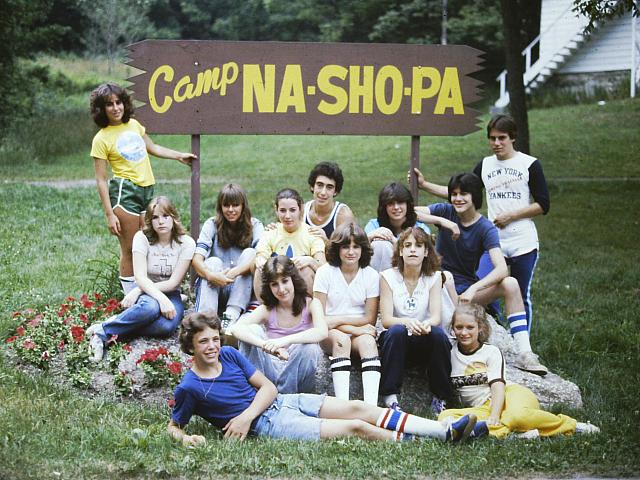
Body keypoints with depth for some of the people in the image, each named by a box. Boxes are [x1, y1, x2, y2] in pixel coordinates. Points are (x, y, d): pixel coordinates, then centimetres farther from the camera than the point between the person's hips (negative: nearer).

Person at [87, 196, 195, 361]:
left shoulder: (186, 243, -6)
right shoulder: (142, 238, -7)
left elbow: (173, 282, -11)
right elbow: (140, 277, -17)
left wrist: (138, 291, -19)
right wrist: (161, 298, -34)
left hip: (171, 295, 1)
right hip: (147, 293, -1)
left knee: (167, 325, -36)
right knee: (150, 307, -41)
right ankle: (102, 331, -28)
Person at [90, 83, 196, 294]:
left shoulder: (134, 124, 11)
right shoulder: (101, 139, -6)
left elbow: (152, 148, 30)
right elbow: (101, 180, -8)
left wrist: (179, 156, 32)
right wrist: (110, 215, -13)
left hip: (148, 190, 6)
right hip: (125, 191, -6)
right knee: (130, 251, -5)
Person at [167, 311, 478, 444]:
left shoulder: (229, 355, 3)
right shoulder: (190, 388, -13)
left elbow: (268, 387, 5)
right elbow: (173, 427, -2)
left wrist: (247, 415, -13)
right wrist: (187, 439, -26)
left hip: (281, 401, 6)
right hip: (269, 424, -6)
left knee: (358, 408, -4)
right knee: (356, 427, -14)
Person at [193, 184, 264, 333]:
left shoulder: (254, 226, 0)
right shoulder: (212, 225, -1)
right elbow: (197, 259, -14)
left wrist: (234, 272, -36)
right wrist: (211, 275, -36)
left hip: (242, 291, 0)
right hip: (212, 289, 0)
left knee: (249, 253, -21)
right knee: (213, 262, -26)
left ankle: (232, 316, -37)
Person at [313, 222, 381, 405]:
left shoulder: (371, 275, 2)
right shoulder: (325, 272, -2)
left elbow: (370, 319, -1)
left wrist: (338, 320, -12)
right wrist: (353, 328, -16)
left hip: (359, 331, 1)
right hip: (329, 334, -1)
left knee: (368, 341, -32)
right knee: (341, 339, -34)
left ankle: (371, 405, -47)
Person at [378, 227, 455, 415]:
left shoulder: (434, 277, 2)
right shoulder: (388, 277, -3)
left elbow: (436, 316, -10)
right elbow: (386, 319, -11)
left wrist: (428, 324, -36)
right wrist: (407, 322, -34)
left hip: (424, 342, 1)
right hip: (396, 341, -1)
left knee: (438, 333, -31)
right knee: (397, 331, -34)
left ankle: (440, 397, -16)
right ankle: (390, 396, -30)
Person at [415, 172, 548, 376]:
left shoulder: (486, 229, -8)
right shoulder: (446, 212, -4)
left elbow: (501, 268, -22)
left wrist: (474, 289, -37)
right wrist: (442, 221, -30)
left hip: (467, 288, 1)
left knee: (510, 284, -23)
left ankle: (524, 353, -29)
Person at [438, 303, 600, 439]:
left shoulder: (491, 352, 6)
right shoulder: (450, 353, 15)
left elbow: (498, 385, -9)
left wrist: (494, 416, -27)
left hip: (510, 392, -3)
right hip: (483, 407, 3)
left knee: (517, 415, -42)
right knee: (445, 416, -31)